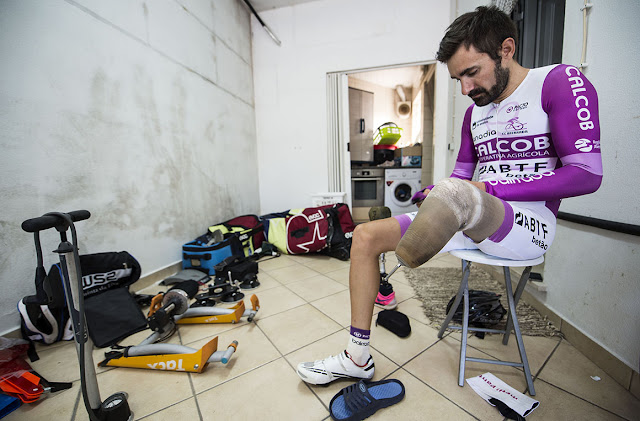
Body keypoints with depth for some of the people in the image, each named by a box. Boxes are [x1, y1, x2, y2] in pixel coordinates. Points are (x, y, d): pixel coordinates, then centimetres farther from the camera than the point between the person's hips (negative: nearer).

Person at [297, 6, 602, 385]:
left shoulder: (559, 81, -2)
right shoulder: (475, 112, 17)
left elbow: (587, 174, -11)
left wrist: (490, 189, -16)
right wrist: (433, 194, -5)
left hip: (529, 226, -6)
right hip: (471, 221, 7)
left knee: (453, 193, -42)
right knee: (365, 235, -6)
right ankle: (358, 359, -1)